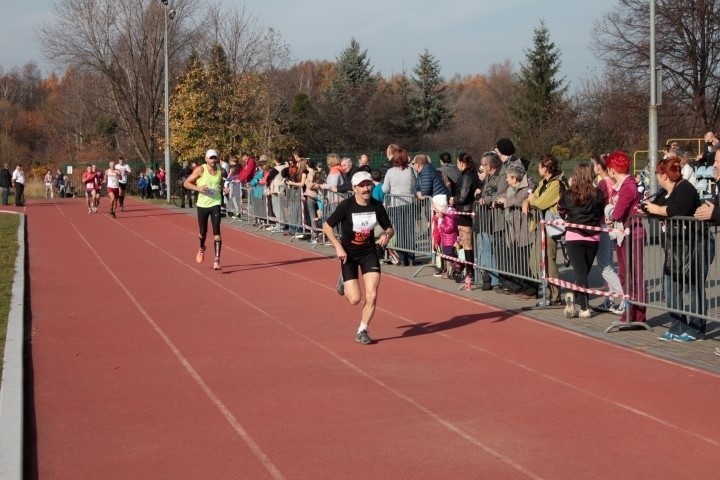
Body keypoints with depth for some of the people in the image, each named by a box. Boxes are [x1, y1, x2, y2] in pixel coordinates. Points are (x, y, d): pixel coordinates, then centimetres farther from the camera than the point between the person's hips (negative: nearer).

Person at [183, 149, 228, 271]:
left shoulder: (220, 170, 2)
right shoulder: (200, 170, -9)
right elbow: (186, 183, -7)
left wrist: (223, 189, -1)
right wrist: (198, 188, -23)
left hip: (215, 203, 1)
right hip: (202, 204, -1)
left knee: (216, 231, -12)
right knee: (203, 232, 12)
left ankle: (217, 260, -14)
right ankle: (202, 249, 46)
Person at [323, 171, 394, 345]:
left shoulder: (377, 206, -8)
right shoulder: (346, 205, -18)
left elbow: (389, 228, 4)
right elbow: (326, 226, -10)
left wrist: (386, 235, -19)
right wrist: (338, 247, -19)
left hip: (369, 253, 3)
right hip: (349, 254, -2)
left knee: (372, 297, -7)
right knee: (354, 299, -5)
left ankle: (362, 331, 14)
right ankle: (344, 279, 30)